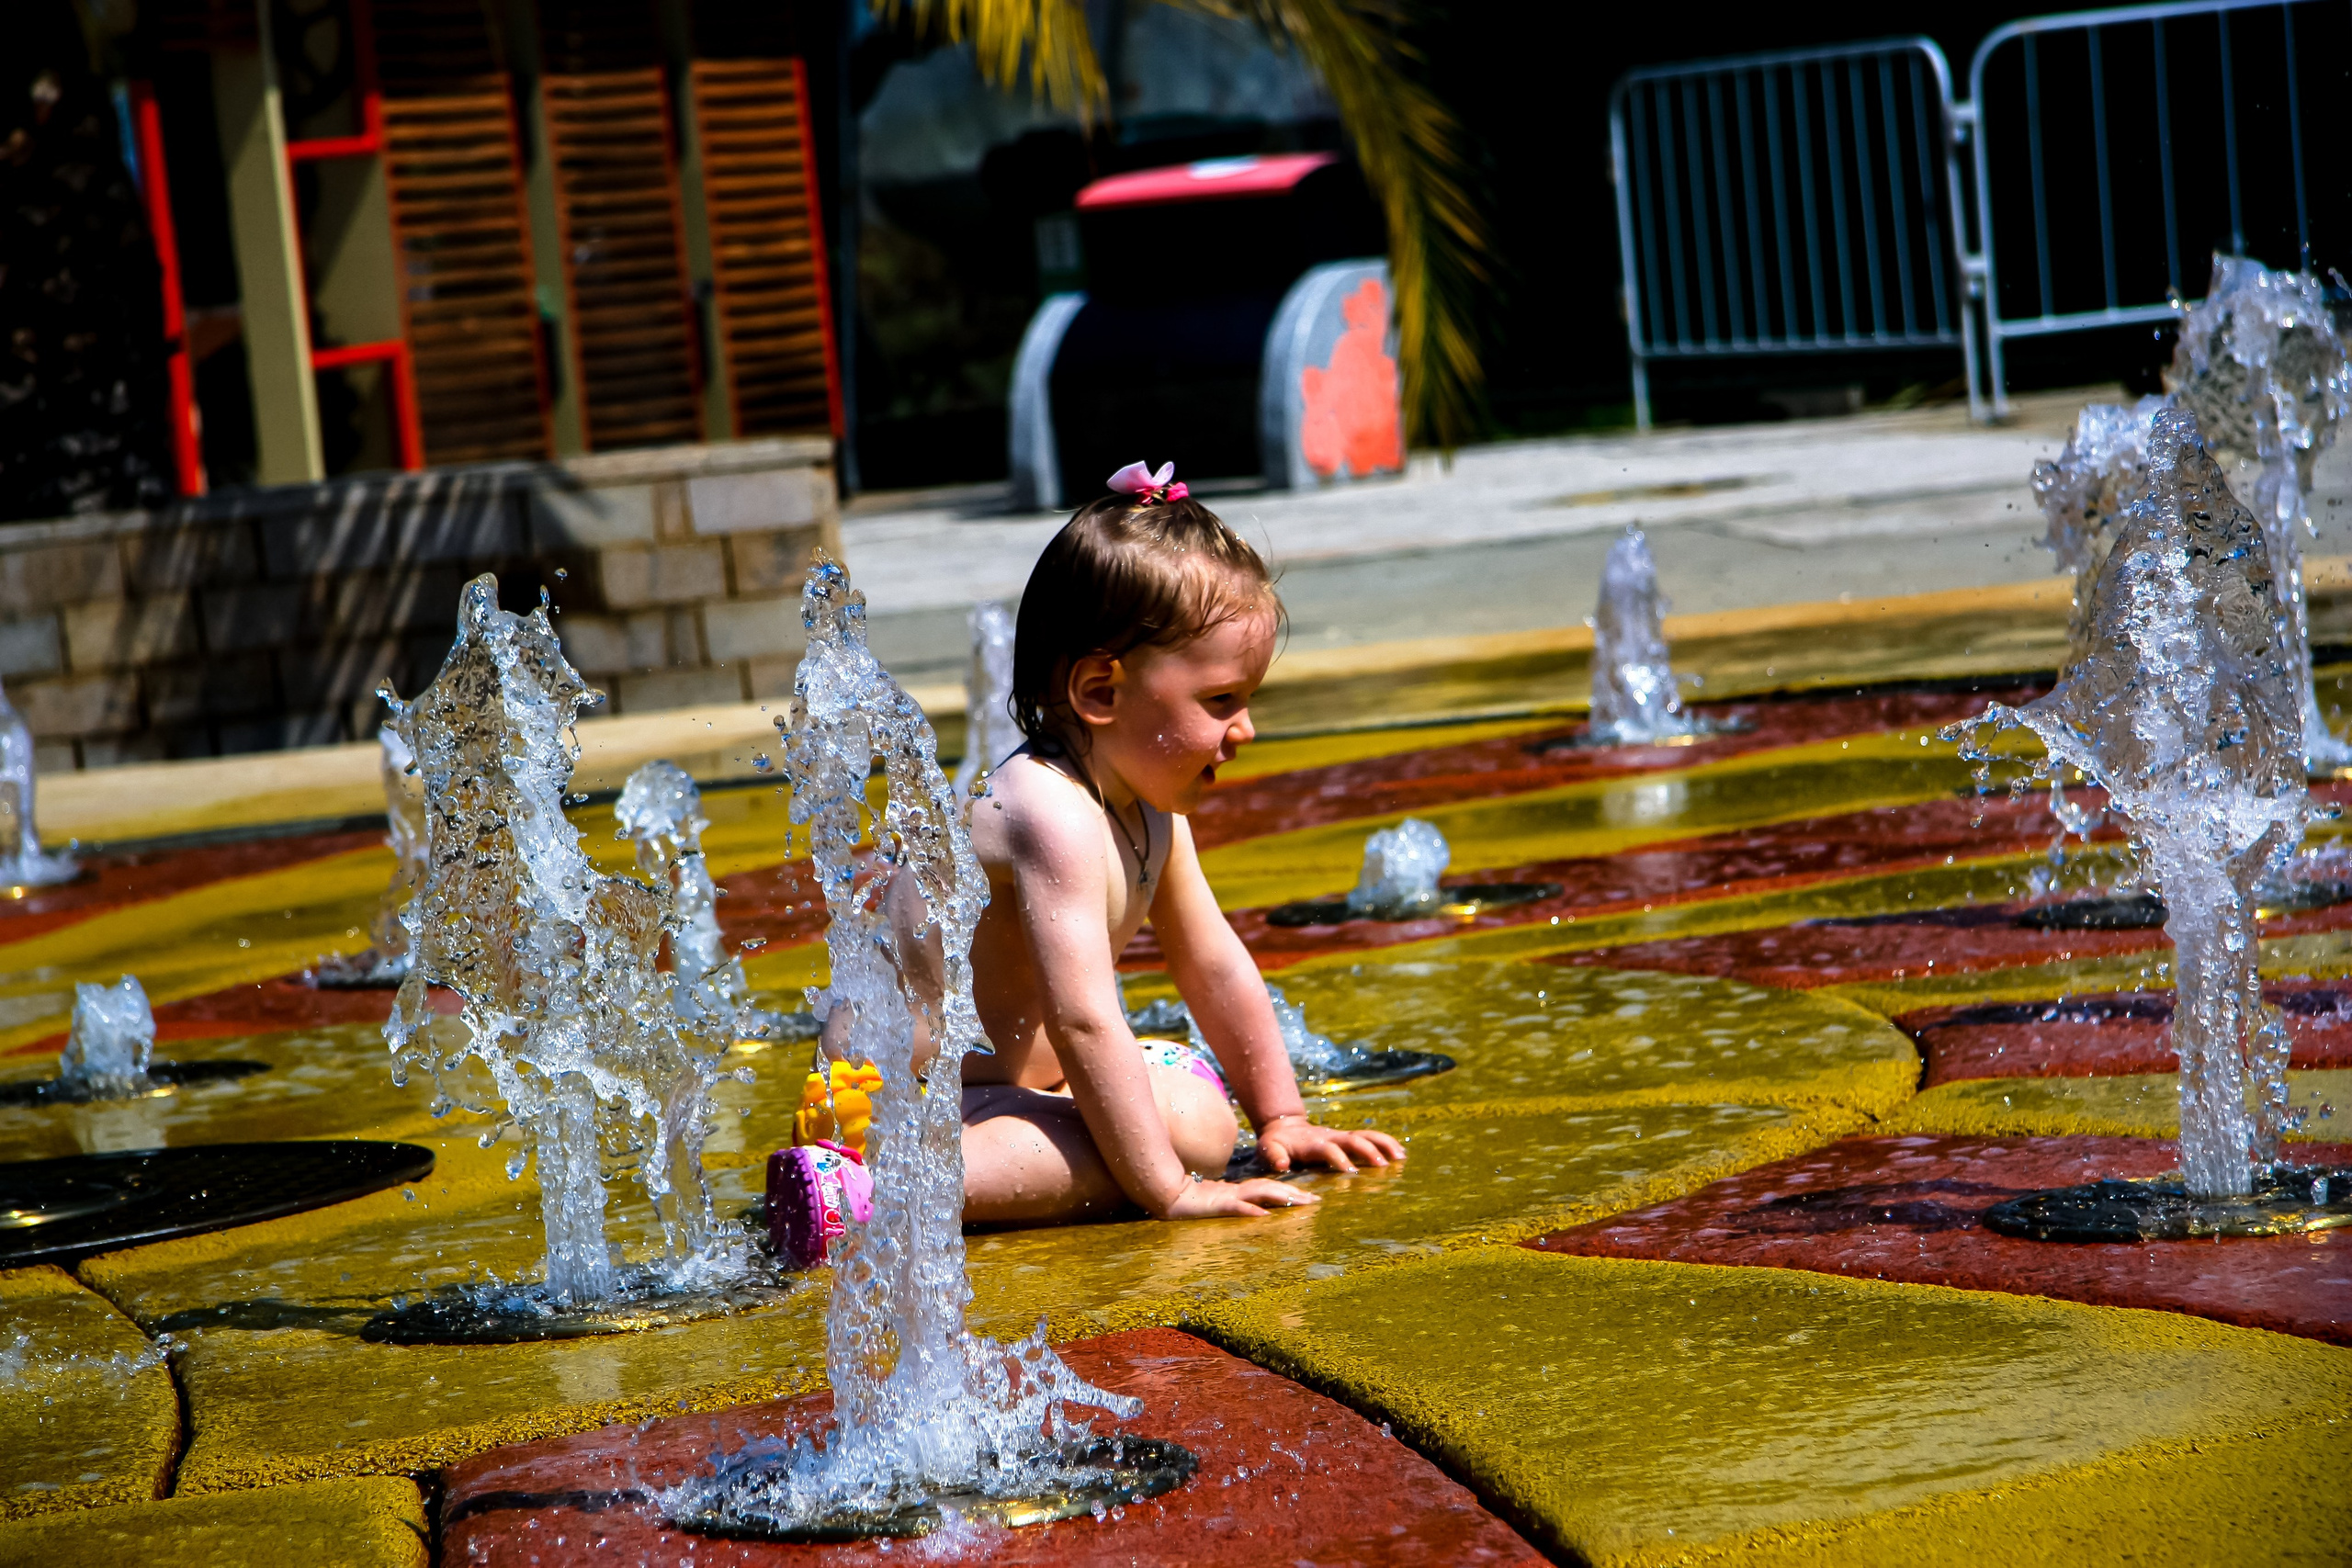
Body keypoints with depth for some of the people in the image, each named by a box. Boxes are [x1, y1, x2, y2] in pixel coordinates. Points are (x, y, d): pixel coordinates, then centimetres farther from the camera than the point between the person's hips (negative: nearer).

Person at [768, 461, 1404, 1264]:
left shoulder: (1149, 808, 6)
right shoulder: (1052, 813, -26)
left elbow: (1216, 968, 15)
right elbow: (1084, 1020, -31)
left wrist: (1283, 1120, 14)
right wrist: (1167, 1190, -30)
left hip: (1019, 1070, 11)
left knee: (1193, 1077, 23)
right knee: (1189, 1126, -26)